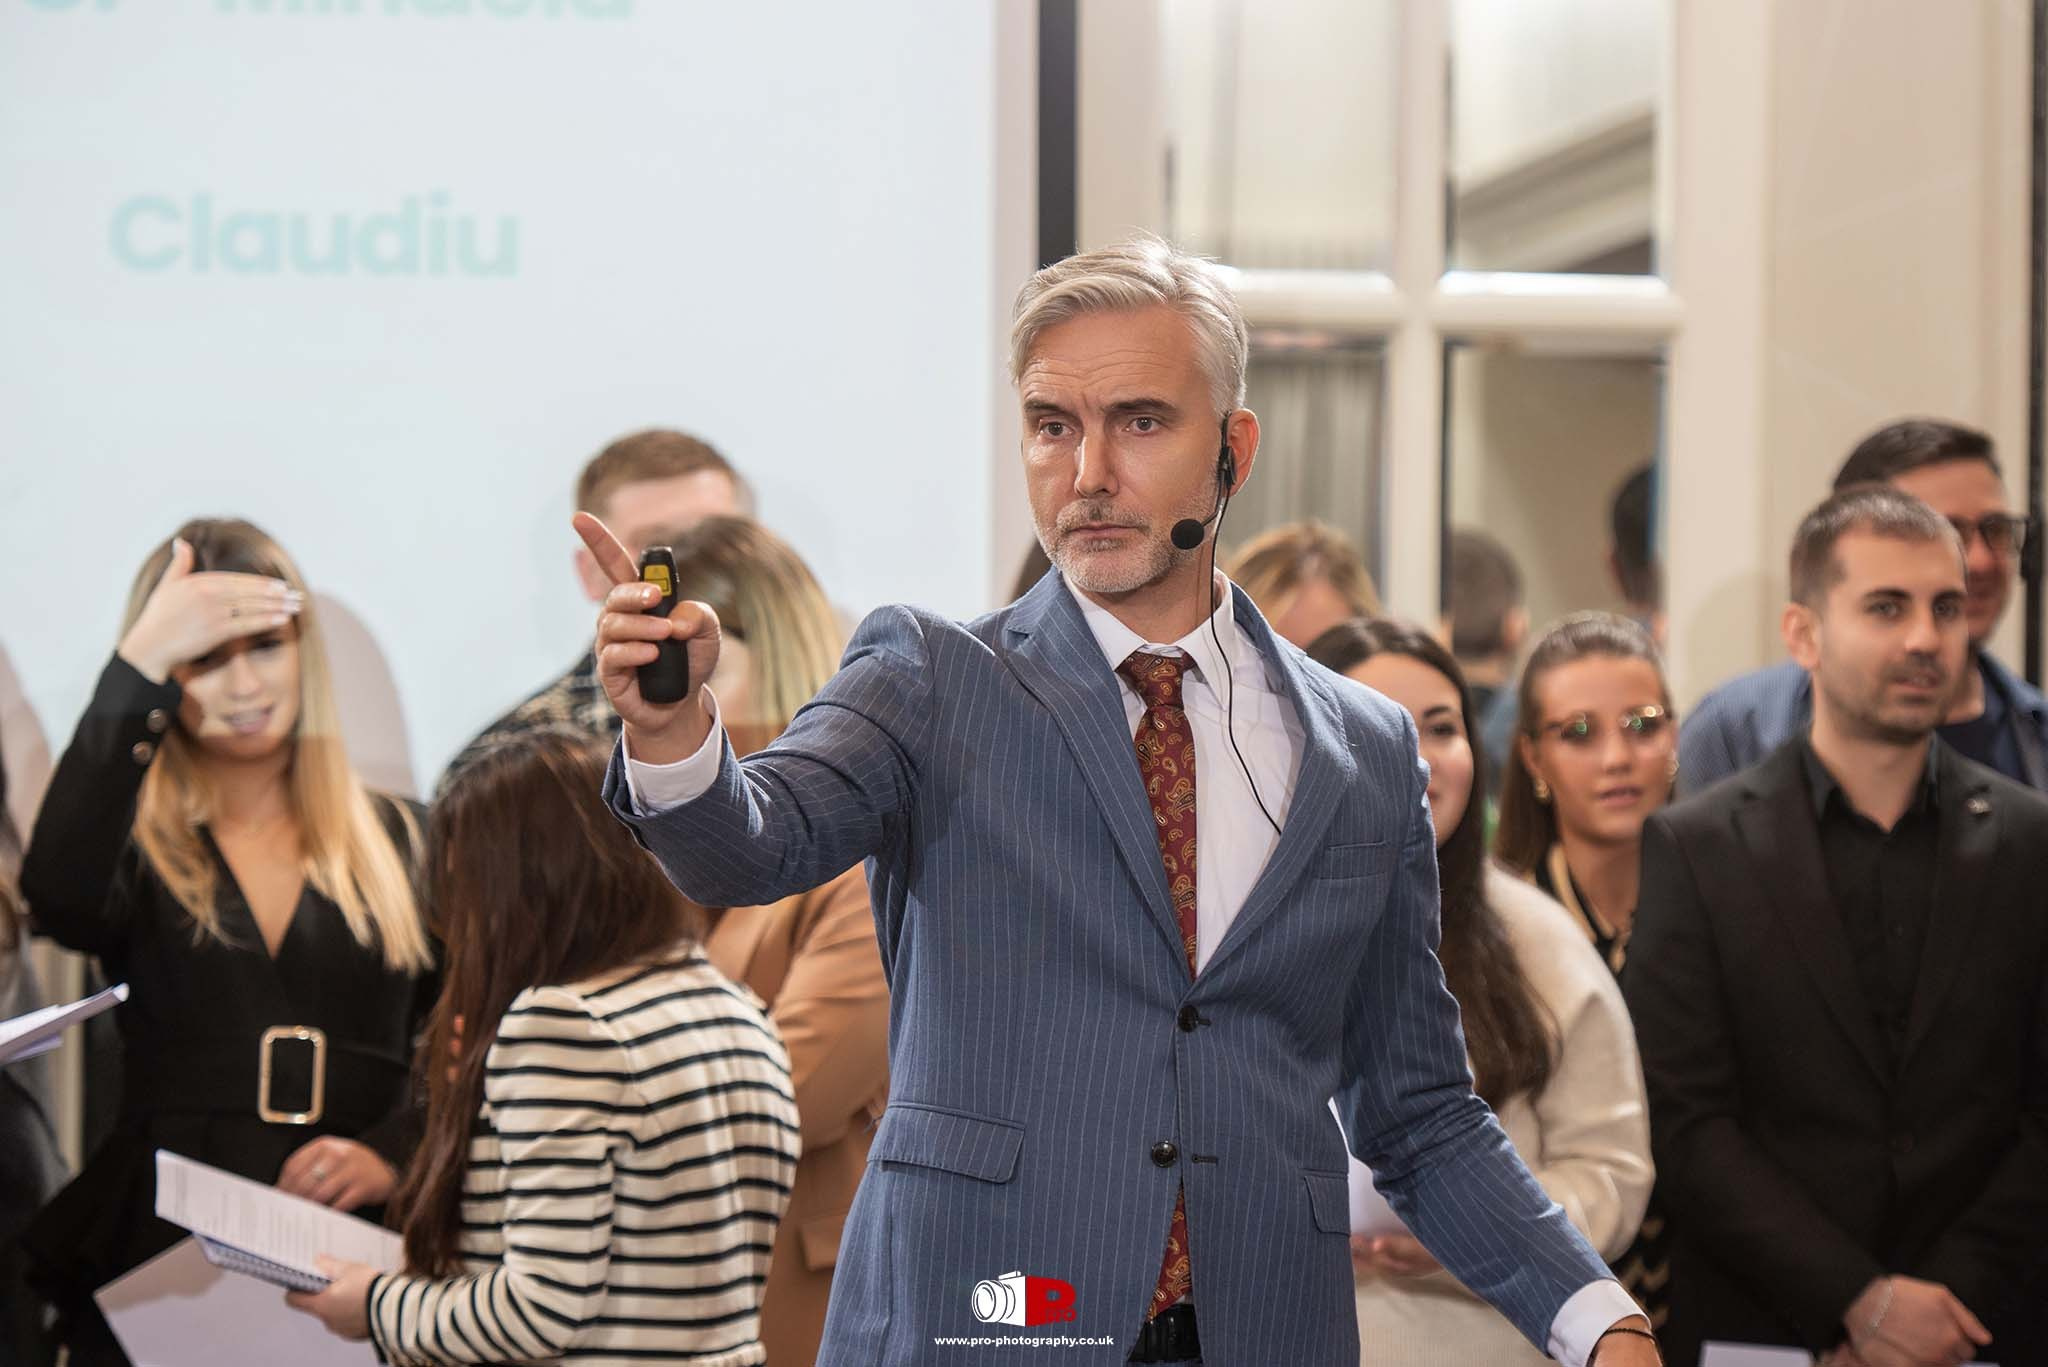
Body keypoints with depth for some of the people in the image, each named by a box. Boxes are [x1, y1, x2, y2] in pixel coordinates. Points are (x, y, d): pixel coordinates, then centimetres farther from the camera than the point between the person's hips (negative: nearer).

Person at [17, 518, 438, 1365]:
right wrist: (136, 666, -23)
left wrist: (394, 1153, -13)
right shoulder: (134, 845, 4)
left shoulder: (396, 841, 12)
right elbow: (59, 900, -20)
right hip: (156, 1259, -2)